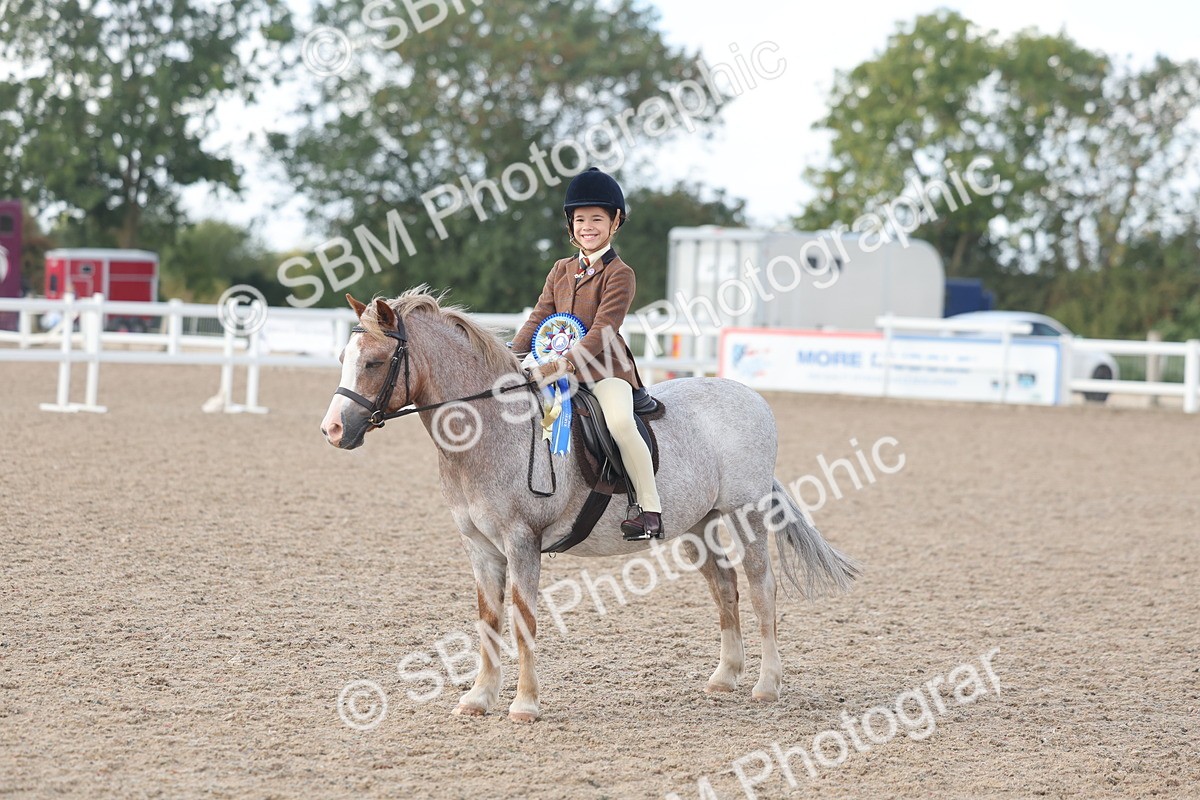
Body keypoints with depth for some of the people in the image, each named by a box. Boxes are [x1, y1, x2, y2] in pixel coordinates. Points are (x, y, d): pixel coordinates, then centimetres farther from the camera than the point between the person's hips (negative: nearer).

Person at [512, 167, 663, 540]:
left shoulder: (620, 274, -7)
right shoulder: (561, 270, 14)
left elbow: (601, 334, -16)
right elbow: (539, 318, 12)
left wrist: (559, 367, -26)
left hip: (605, 369, -7)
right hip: (559, 370, 7)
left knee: (620, 422, -33)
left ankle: (651, 509, -25)